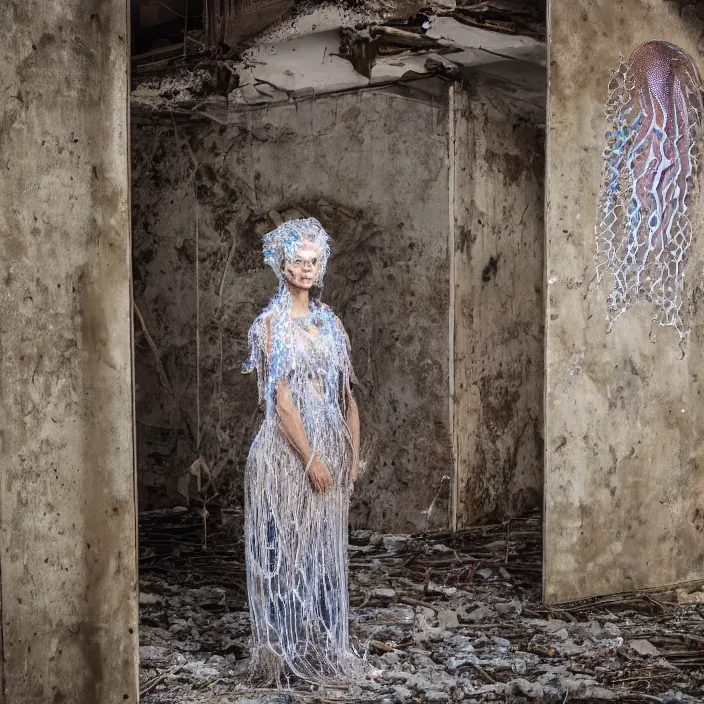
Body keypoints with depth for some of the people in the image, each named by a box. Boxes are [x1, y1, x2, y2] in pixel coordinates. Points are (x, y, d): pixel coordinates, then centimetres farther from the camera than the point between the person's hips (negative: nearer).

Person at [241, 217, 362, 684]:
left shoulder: (331, 322, 11)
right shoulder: (271, 323, -6)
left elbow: (348, 397, 11)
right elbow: (281, 398, -13)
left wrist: (353, 457, 4)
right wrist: (311, 458, -16)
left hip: (330, 449, 6)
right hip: (288, 452, -6)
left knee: (325, 549, 12)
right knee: (288, 546, 1)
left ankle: (322, 646, 23)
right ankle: (286, 650, 12)